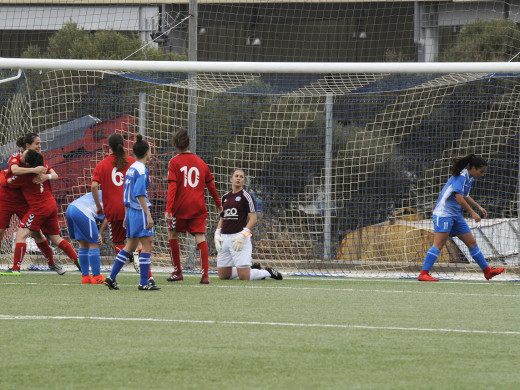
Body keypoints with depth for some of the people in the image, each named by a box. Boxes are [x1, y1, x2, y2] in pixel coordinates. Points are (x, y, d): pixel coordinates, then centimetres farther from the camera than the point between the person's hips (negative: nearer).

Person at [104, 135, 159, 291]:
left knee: (130, 246, 13)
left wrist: (127, 216, 23)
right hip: (140, 212, -9)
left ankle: (112, 278, 12)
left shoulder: (131, 169, 13)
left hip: (131, 211, 9)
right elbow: (140, 194, -20)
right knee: (147, 245, -5)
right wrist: (148, 215, -21)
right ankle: (144, 282, -5)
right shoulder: (141, 170, -13)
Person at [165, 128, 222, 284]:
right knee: (200, 238, -1)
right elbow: (211, 185, 16)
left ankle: (177, 272, 19)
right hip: (198, 207, 3)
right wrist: (218, 203, 29)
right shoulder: (200, 162, 10)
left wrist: (168, 208, -15)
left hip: (180, 207, -3)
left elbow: (172, 187, -11)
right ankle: (205, 274, -14)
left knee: (172, 235, 16)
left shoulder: (175, 162, -2)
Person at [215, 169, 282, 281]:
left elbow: (253, 219, -9)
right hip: (224, 237, 7)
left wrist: (242, 235, -19)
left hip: (239, 236, -7)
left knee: (244, 276, -12)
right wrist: (217, 235, 7)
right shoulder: (225, 197, 16)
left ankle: (268, 272, 13)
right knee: (223, 276, 6)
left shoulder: (246, 196, -3)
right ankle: (253, 268, 25)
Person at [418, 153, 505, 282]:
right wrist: (473, 213, -22)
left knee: (472, 242, 10)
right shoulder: (460, 176, -17)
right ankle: (423, 274, -18)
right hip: (443, 213, -9)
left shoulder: (470, 179, 13)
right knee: (438, 244, -16)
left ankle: (487, 271, 17)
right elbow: (459, 198, -25)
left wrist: (478, 207, 20)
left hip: (456, 216, 9)